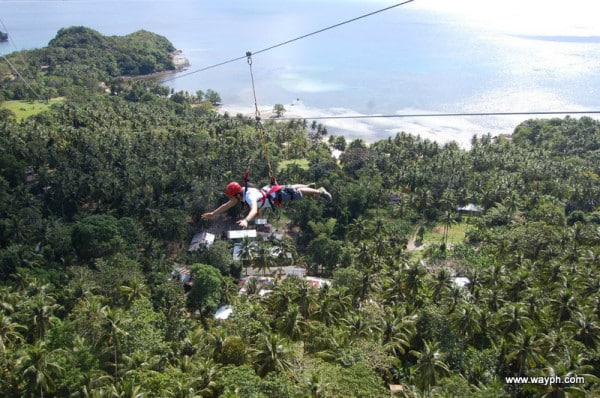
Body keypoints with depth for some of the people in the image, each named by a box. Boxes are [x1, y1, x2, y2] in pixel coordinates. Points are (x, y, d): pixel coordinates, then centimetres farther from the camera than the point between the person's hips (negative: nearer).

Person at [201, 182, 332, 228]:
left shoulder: (249, 196, -41)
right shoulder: (240, 193, -17)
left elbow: (254, 210, -61)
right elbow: (227, 205, -9)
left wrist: (245, 220, -78)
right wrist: (213, 213, -15)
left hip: (279, 194, -8)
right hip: (270, 189, 8)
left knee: (298, 193, 14)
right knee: (293, 188, 32)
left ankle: (320, 191, 34)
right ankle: (308, 186, 58)